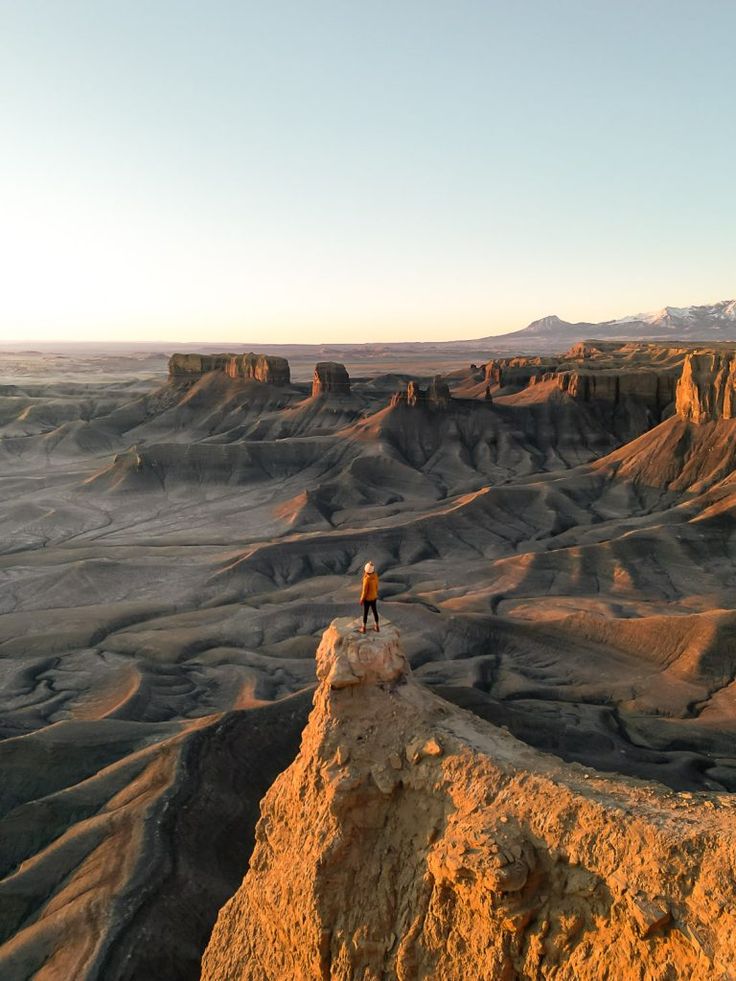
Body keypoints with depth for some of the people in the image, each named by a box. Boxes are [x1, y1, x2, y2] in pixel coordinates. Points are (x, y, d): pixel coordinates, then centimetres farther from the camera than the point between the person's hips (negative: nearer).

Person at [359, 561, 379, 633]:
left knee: (365, 612, 13)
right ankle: (377, 627, 35)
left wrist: (362, 599, -9)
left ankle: (364, 628, 29)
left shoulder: (366, 579, -33)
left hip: (367, 598, -6)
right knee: (374, 611, 22)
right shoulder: (375, 575, -12)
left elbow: (365, 591, -24)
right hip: (374, 596, 6)